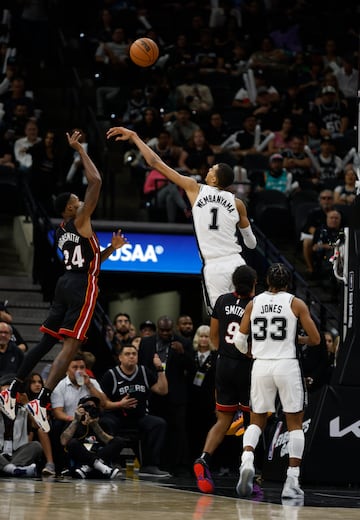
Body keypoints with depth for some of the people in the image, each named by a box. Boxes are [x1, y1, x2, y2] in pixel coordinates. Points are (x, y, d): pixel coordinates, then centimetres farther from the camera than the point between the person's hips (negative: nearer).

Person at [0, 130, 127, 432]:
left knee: (46, 342, 13)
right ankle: (42, 402, -22)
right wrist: (79, 149, -7)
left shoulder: (61, 232, 18)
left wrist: (111, 248, 21)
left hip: (66, 283, 9)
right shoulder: (80, 221, -7)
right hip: (82, 286, -9)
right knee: (70, 346, -12)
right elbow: (96, 182, -13)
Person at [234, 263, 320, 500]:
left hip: (261, 366, 3)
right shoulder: (296, 304, -1)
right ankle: (292, 482, 0)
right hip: (287, 365, -3)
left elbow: (239, 341, 5)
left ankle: (247, 461, -13)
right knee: (295, 423, 7)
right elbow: (316, 339, -2)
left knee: (257, 421, 15)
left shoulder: (254, 303, 7)